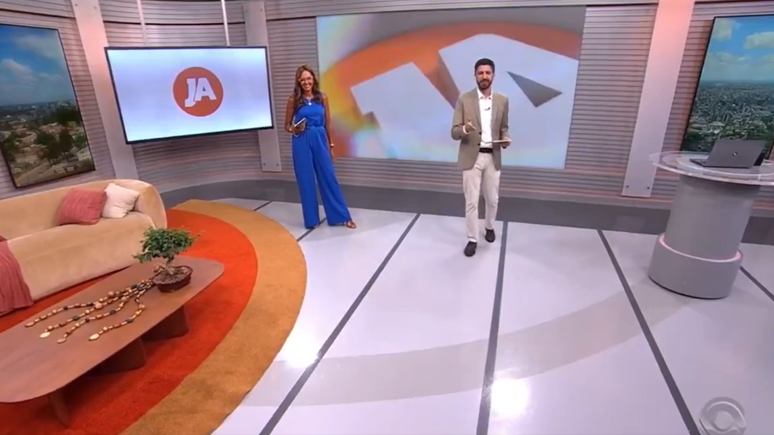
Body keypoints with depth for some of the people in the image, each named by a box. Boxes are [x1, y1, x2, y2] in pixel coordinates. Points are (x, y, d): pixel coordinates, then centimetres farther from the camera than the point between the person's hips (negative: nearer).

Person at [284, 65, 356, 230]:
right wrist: (294, 130, -17)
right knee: (306, 180, 4)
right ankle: (312, 219, 17)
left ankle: (342, 216, 14)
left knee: (329, 177, 4)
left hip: (320, 140, 1)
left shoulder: (322, 98, 4)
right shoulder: (293, 100, -1)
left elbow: (327, 123, 9)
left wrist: (331, 146, 9)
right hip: (302, 142, -1)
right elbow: (287, 125, 6)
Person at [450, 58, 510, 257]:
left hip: (493, 157, 3)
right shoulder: (464, 100, -6)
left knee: (492, 199, 15)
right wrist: (465, 129, -30)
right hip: (471, 157, -2)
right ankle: (472, 239, 18)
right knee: (471, 201, 2)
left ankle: (489, 226, 42)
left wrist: (505, 138, -9)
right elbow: (454, 133, -8)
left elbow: (503, 128, 13)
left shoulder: (502, 100, 3)